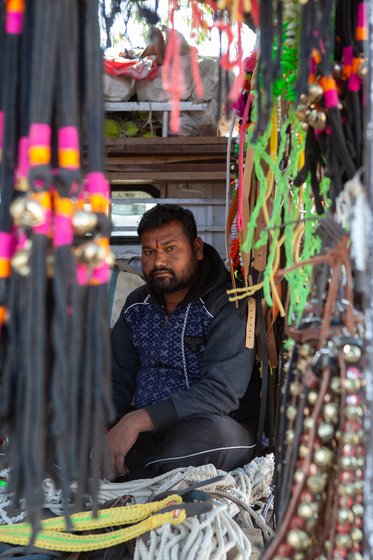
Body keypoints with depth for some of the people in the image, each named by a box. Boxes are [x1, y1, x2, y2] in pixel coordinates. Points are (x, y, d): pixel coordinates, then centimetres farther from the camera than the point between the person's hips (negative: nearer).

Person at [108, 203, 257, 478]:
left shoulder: (228, 306, -12)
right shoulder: (137, 305, 11)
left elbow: (221, 392, -22)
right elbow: (117, 381, 11)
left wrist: (139, 420, -28)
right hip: (143, 431, 5)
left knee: (220, 434, -40)